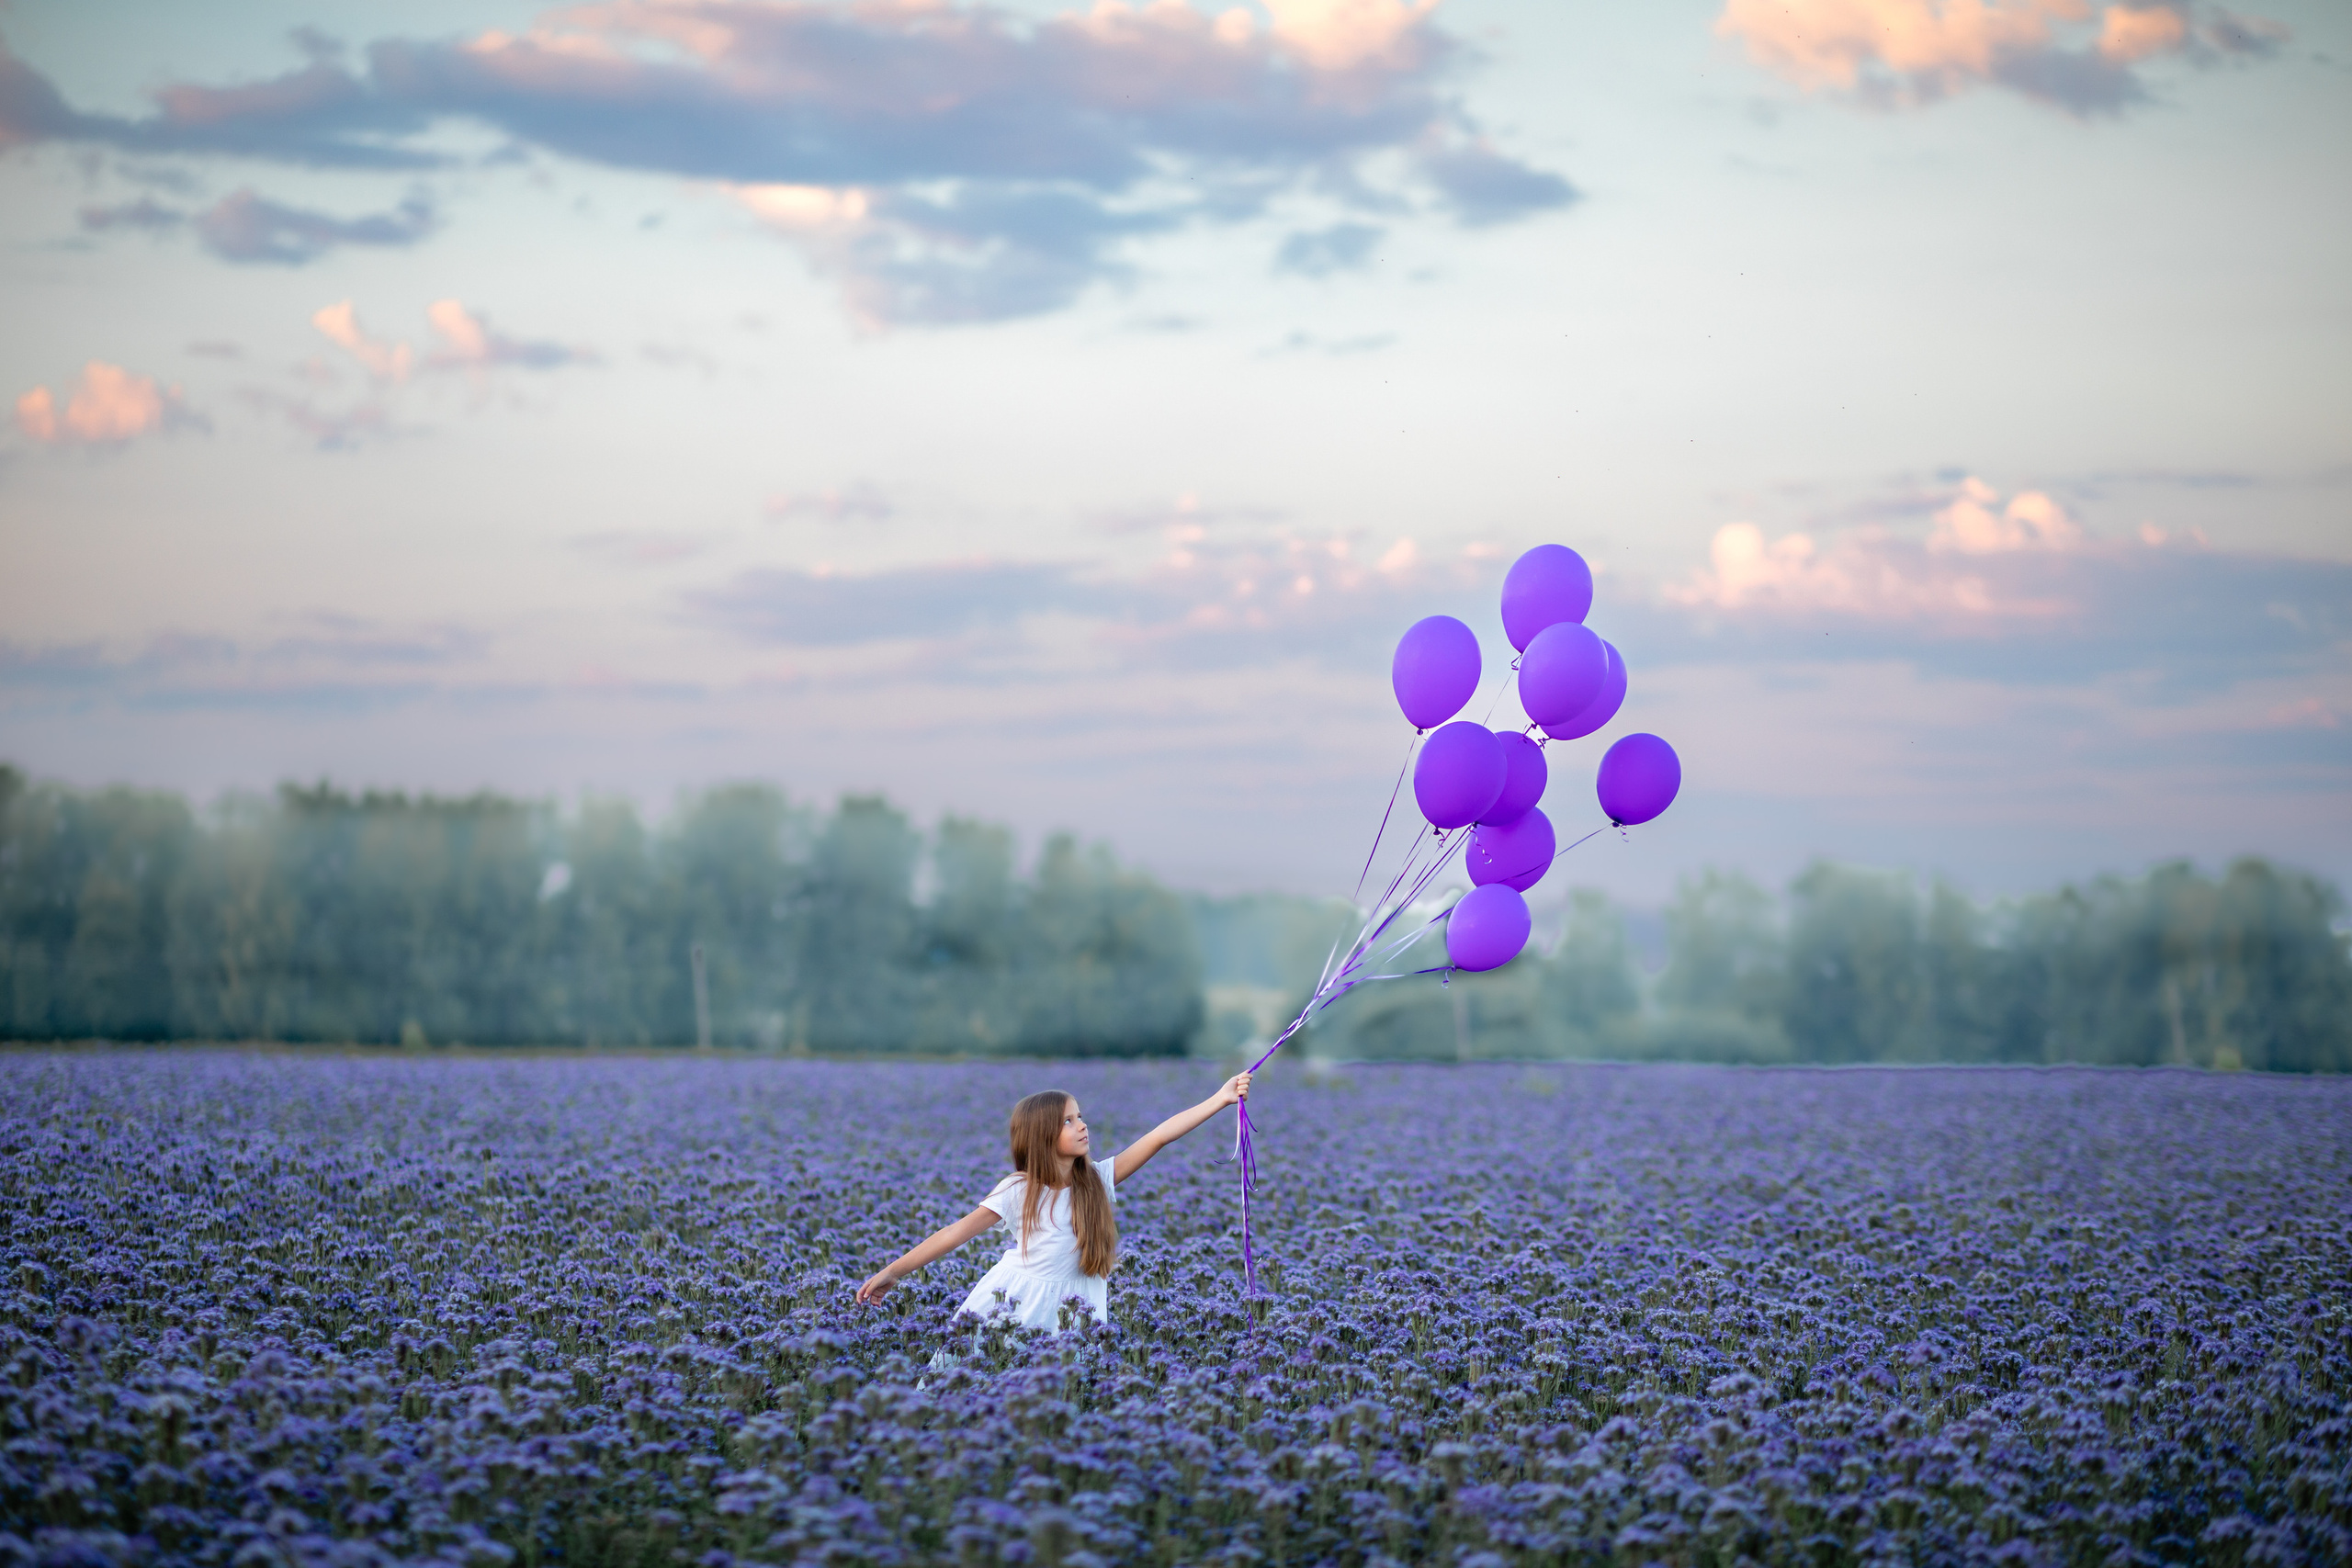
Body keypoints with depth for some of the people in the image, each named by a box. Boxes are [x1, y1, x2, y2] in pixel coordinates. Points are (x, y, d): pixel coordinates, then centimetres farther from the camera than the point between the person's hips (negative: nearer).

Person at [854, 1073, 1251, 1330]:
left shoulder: (1098, 1181, -1)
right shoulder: (1019, 1190, -7)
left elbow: (1159, 1136, -5)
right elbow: (958, 1232, -8)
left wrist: (1219, 1099, -8)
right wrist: (893, 1271, -12)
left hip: (1070, 1309, 2)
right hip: (1012, 1305, -2)